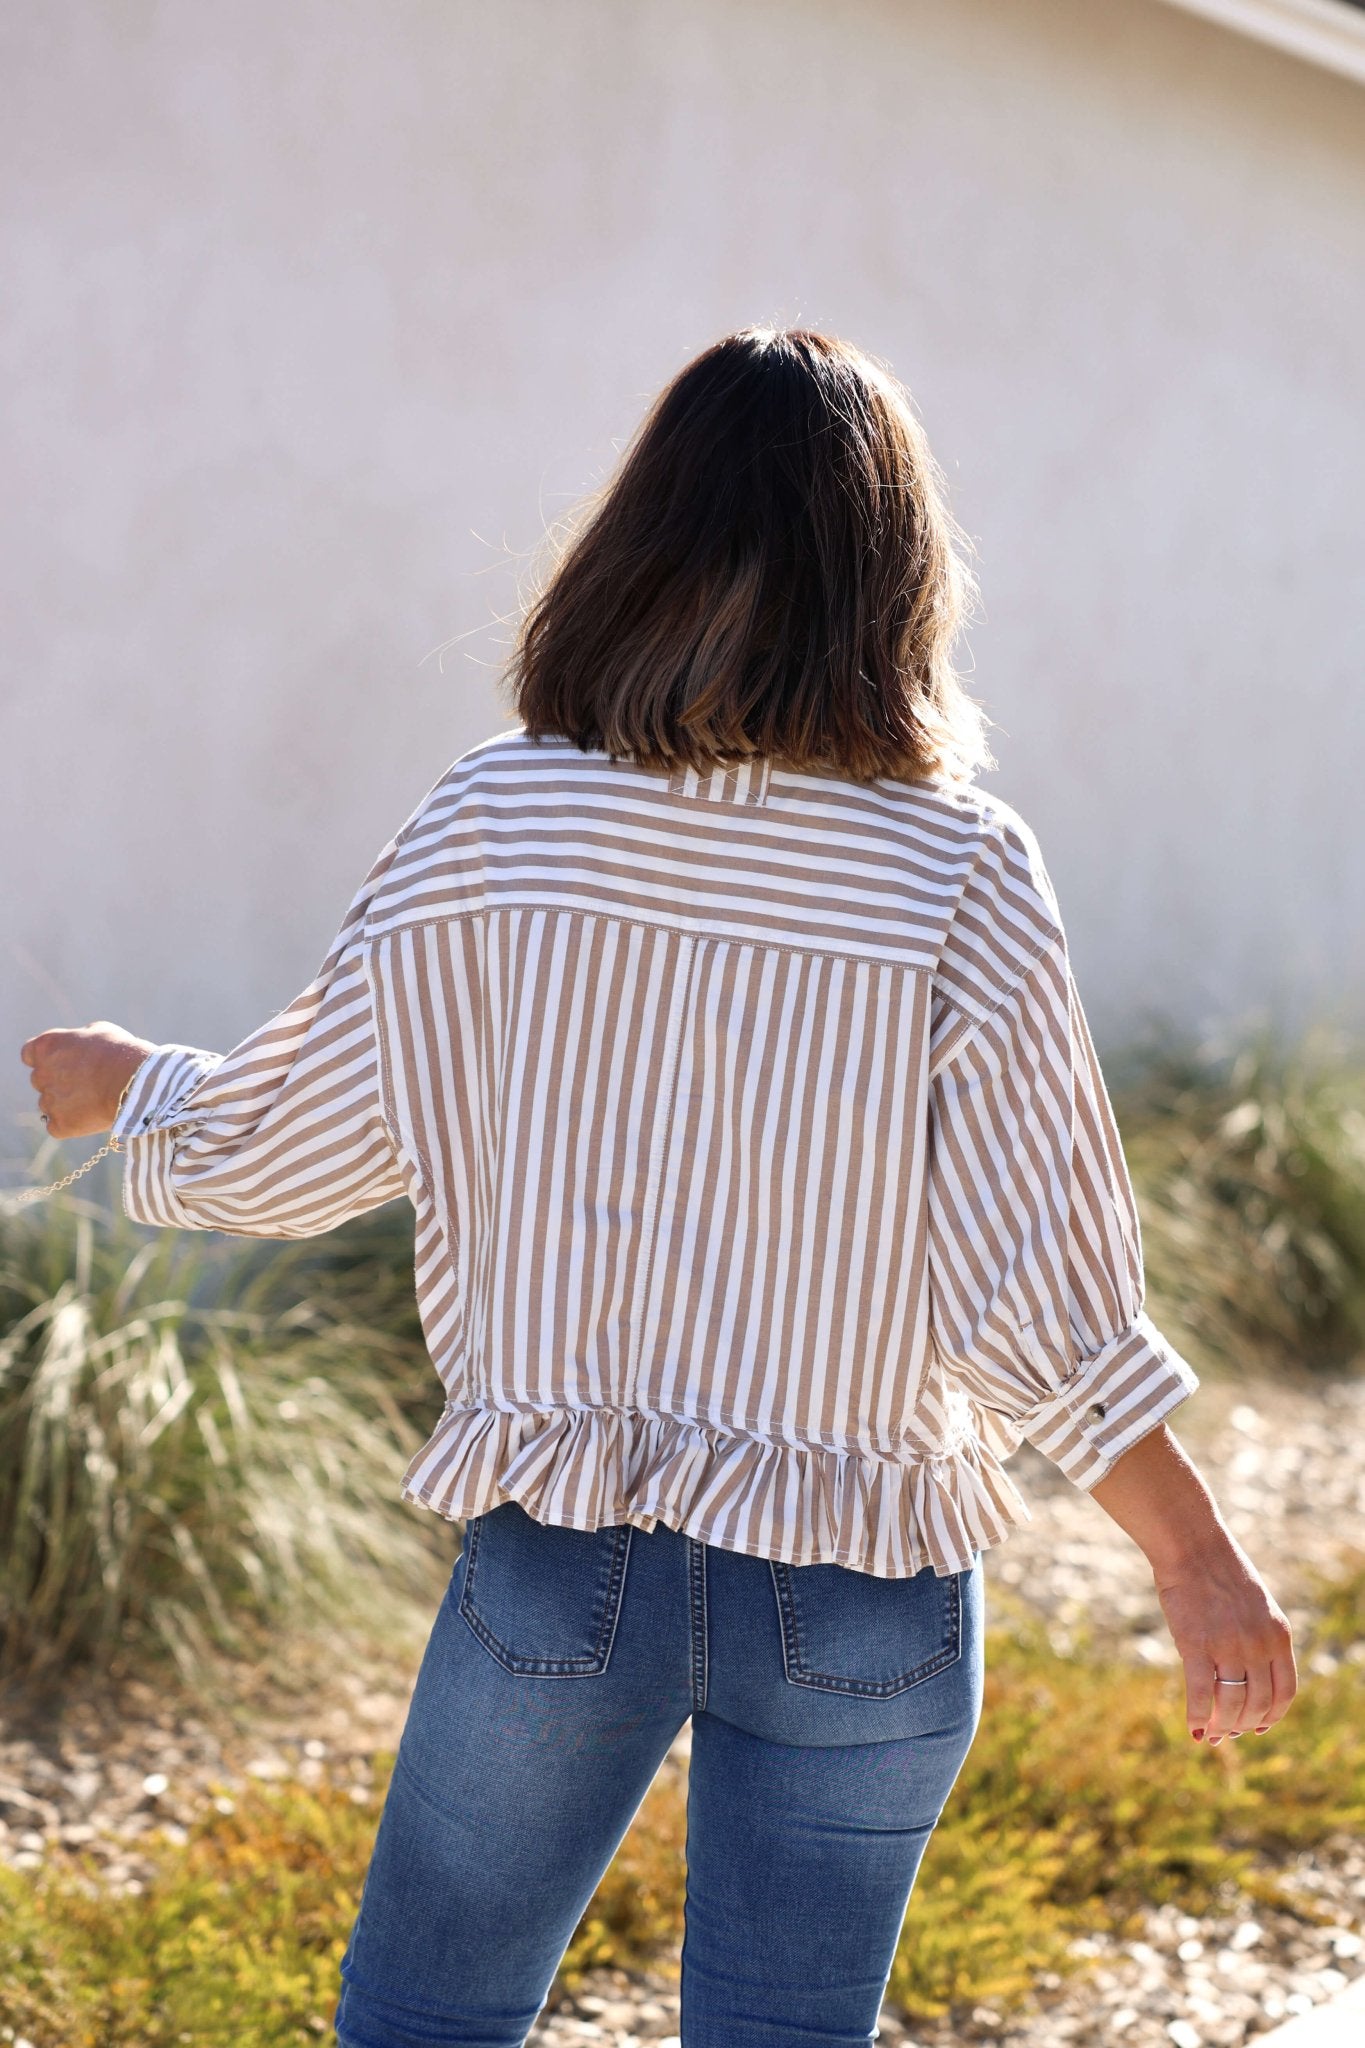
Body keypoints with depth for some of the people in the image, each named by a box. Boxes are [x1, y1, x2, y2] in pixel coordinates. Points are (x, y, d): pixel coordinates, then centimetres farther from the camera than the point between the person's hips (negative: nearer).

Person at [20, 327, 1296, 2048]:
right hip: (859, 1596, 0)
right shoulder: (961, 875, -10)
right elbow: (1037, 1301, -10)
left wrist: (115, 1081, 22)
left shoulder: (498, 824, -8)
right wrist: (1196, 1555, 2)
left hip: (559, 1558, 1)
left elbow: (279, 1155, 1)